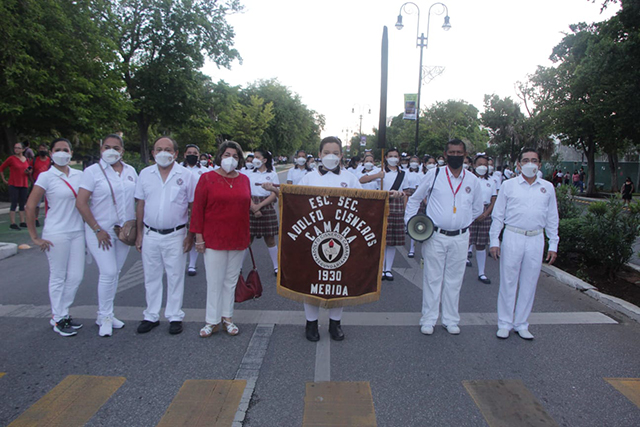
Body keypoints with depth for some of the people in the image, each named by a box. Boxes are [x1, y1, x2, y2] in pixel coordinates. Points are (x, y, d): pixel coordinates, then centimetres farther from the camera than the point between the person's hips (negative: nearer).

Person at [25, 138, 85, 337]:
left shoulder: (79, 175, 7)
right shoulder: (46, 176, -7)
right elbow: (30, 207, -8)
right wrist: (35, 237, -8)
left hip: (77, 232, 5)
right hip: (56, 234, -5)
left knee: (76, 276, 9)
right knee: (58, 277, 5)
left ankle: (61, 313, 27)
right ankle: (58, 320, 19)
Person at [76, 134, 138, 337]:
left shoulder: (130, 171, 8)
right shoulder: (92, 171, -5)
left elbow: (139, 198, 14)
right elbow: (81, 203, -9)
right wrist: (98, 230, -13)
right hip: (101, 230, -4)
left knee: (115, 273, 11)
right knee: (108, 273, -9)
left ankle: (106, 314, 25)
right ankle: (104, 317, 9)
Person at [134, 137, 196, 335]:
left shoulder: (187, 175, -4)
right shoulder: (145, 174, 5)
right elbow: (140, 204, 8)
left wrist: (190, 235, -6)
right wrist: (139, 233, 6)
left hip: (175, 235, -3)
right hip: (150, 234, 3)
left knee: (175, 277, 7)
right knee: (151, 277, 12)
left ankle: (175, 316, 20)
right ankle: (151, 316, 26)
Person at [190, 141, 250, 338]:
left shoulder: (244, 180, 7)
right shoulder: (207, 178, -3)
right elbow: (198, 209, -4)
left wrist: (247, 236, 10)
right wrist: (198, 236, -7)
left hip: (238, 239, 4)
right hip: (214, 239, -3)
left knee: (231, 280, 13)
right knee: (214, 281, 2)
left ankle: (227, 316, 25)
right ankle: (212, 321, 15)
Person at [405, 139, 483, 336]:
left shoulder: (473, 181, 5)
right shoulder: (434, 175, -1)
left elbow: (477, 209, 21)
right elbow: (414, 199, 9)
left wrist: (462, 221, 14)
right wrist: (410, 222, 1)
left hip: (460, 238, 2)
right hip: (435, 236, -2)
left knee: (454, 280, 11)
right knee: (432, 278, 4)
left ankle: (451, 320, 24)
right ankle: (428, 319, 16)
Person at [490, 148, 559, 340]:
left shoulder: (548, 187, 10)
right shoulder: (509, 185, 3)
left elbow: (552, 218, 13)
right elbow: (498, 215, 4)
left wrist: (553, 245, 9)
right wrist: (494, 241, -1)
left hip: (536, 239, 2)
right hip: (513, 237, -2)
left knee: (529, 284, 8)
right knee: (508, 282, 3)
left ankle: (521, 324, 22)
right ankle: (505, 323, 16)